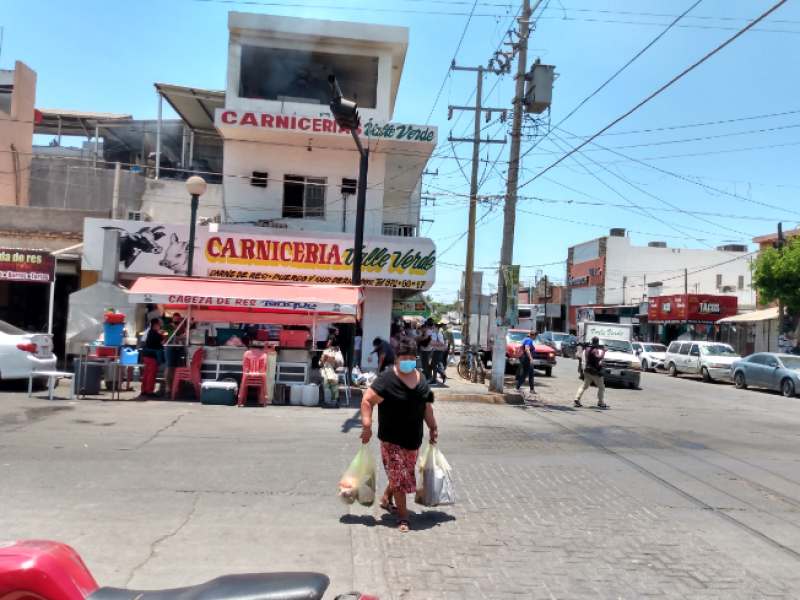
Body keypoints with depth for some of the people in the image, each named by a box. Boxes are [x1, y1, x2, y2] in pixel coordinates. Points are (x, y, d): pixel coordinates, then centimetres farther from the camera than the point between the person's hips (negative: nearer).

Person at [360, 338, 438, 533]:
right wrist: (367, 426, -23)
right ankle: (403, 517, 9)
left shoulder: (421, 379, 5)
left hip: (414, 438, 7)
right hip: (392, 439, -6)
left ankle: (386, 498, 43)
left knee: (403, 474, 19)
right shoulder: (386, 380, -17)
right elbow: (367, 400, -17)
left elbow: (426, 405, 15)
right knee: (399, 476, -3)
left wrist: (433, 427, 17)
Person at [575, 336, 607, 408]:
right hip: (595, 372, -7)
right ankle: (600, 402, 9)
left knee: (584, 386, 5)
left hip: (587, 371, 7)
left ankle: (577, 399, -8)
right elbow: (599, 357, -30)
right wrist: (603, 351, -21)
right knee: (601, 387, 8)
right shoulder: (595, 350, -16)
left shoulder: (588, 349, 11)